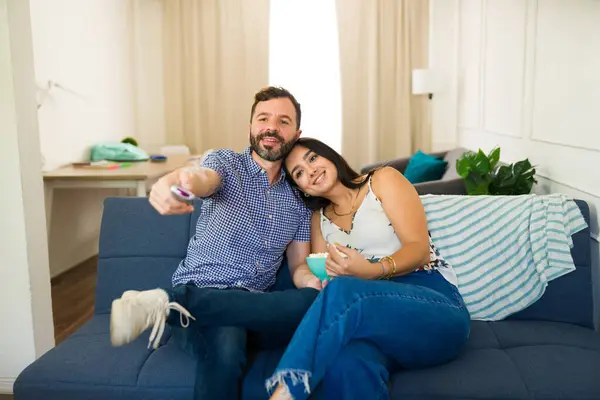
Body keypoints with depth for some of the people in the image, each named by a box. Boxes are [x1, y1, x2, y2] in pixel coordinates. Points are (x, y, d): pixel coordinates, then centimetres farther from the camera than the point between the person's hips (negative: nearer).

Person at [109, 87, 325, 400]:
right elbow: (203, 179, -22)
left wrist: (311, 280, -10)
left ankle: (170, 304, -29)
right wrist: (173, 183, -48)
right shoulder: (226, 162, 3)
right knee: (225, 345, -42)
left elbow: (298, 264, 15)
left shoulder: (299, 198, 14)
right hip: (198, 291, -5)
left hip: (253, 307, 5)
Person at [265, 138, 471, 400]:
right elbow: (323, 280, 12)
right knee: (345, 364, -39)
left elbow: (419, 248, -5)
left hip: (437, 307, -2)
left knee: (342, 292, -36)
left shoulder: (383, 180, 6)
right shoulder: (319, 218, 21)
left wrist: (373, 271, -25)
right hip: (377, 312, 3)